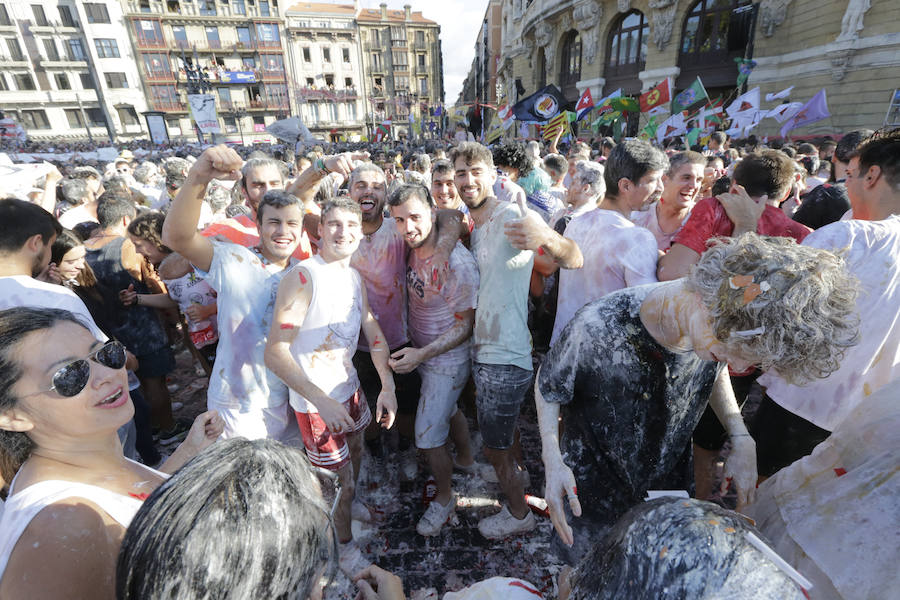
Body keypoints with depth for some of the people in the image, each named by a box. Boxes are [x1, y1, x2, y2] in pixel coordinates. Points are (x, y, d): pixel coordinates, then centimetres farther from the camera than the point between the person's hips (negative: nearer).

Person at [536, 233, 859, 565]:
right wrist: (553, 461, -27)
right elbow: (547, 384, -18)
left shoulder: (718, 337, -20)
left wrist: (741, 440, -5)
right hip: (594, 487, -3)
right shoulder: (598, 328, -36)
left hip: (668, 485, 4)